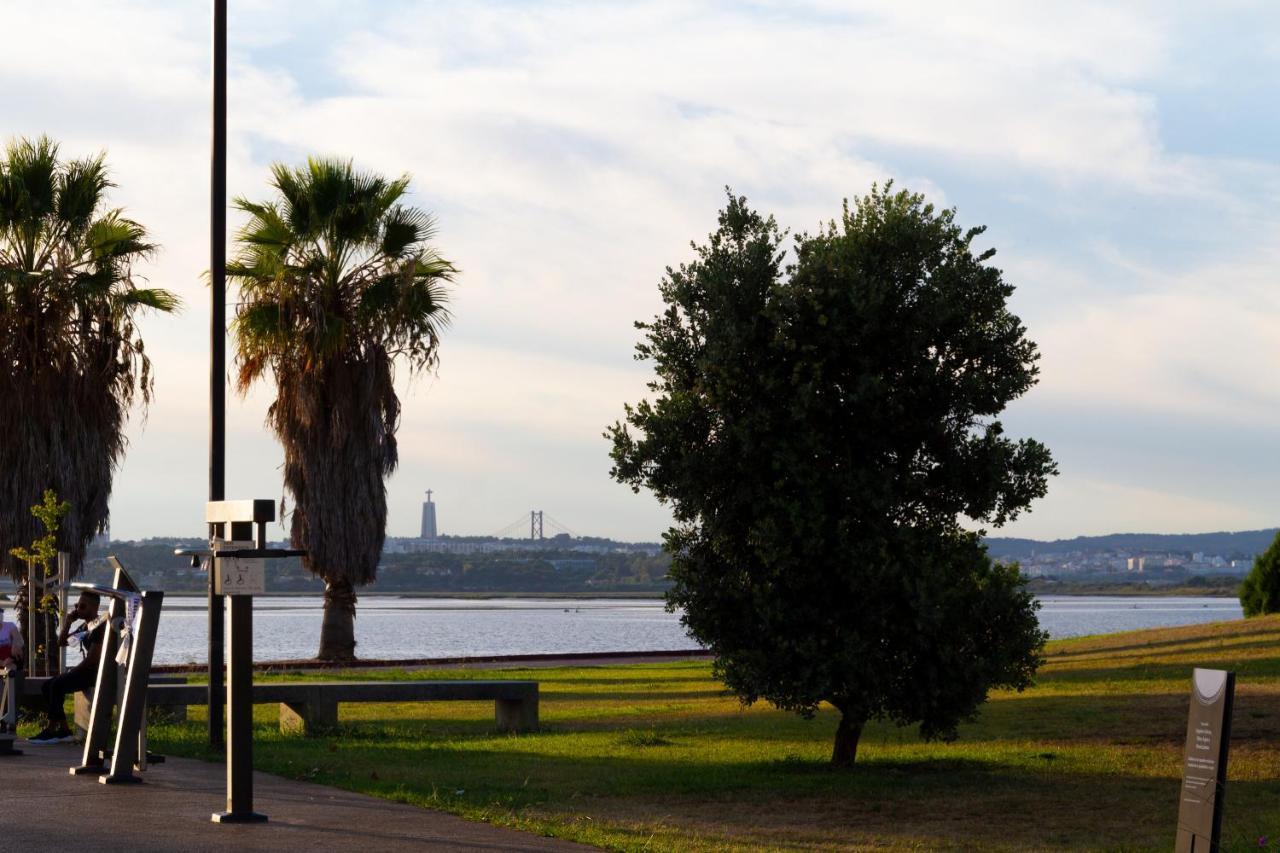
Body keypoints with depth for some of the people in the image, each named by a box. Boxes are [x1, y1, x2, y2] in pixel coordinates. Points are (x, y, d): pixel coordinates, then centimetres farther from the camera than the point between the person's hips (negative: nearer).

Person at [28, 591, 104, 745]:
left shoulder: (99, 626, -14)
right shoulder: (86, 626, 17)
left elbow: (92, 658, -20)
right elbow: (62, 642, 21)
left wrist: (73, 671, -10)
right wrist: (68, 622, 7)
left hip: (95, 672, -10)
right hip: (85, 670, 10)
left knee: (57, 685, -25)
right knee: (47, 686, 1)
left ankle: (51, 730, -18)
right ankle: (63, 730, -5)